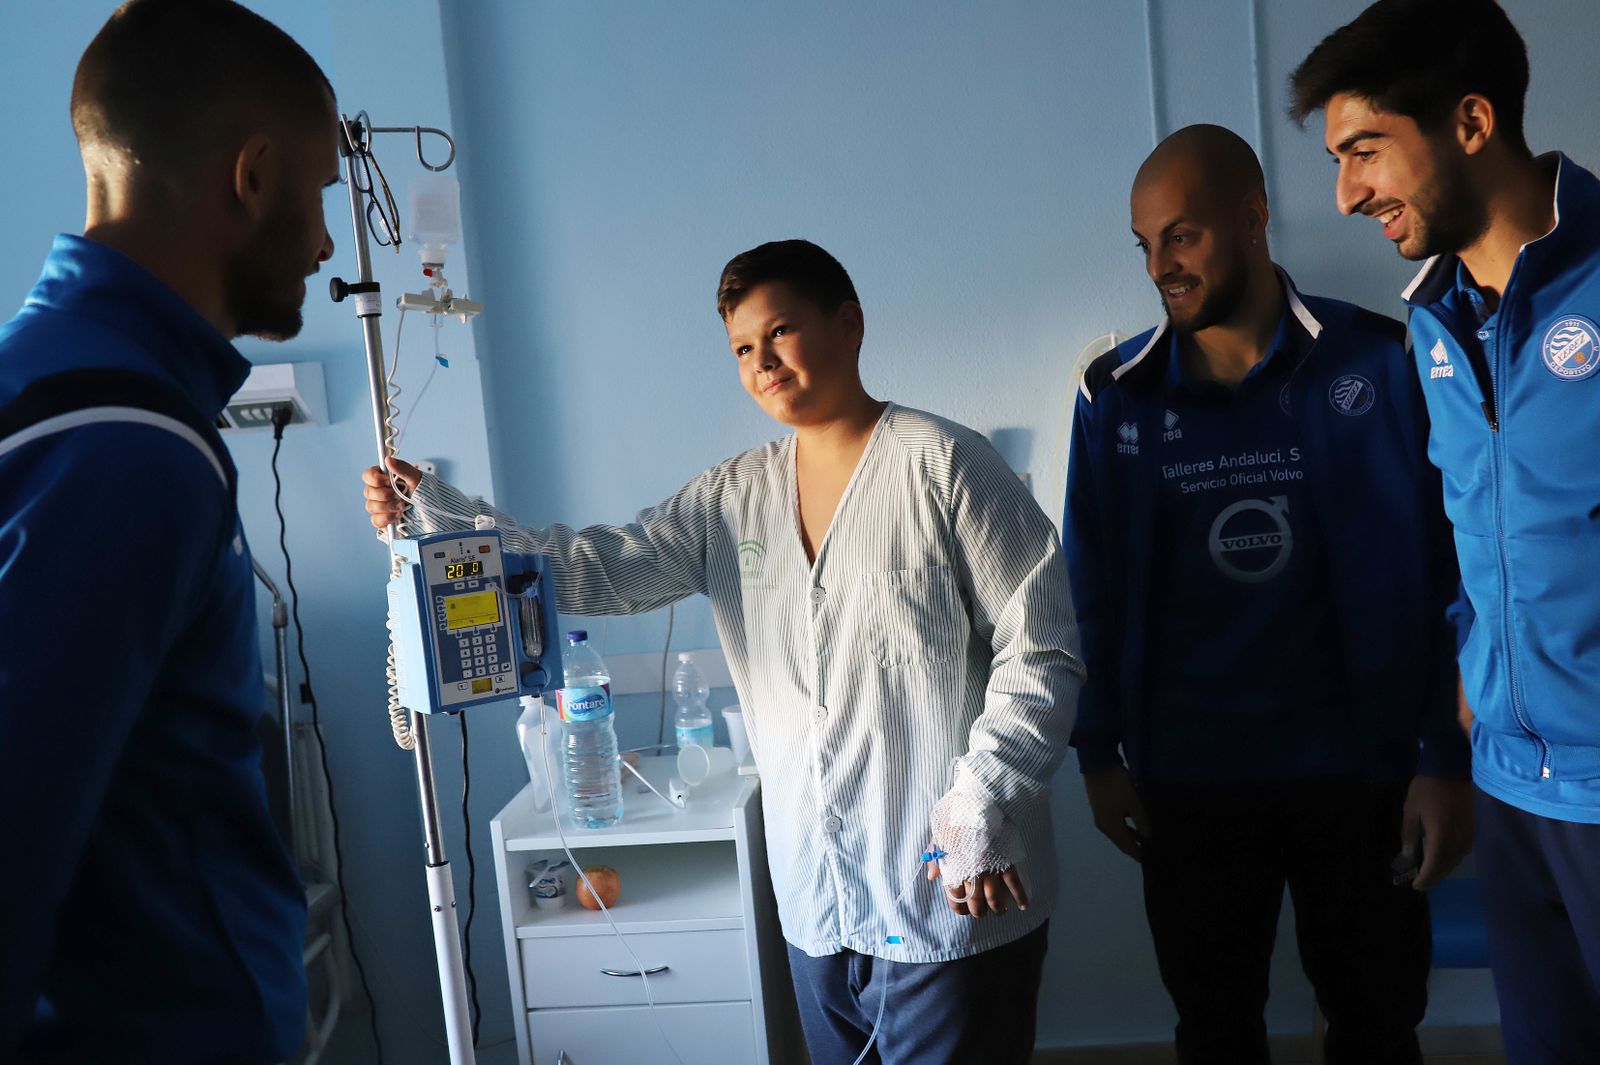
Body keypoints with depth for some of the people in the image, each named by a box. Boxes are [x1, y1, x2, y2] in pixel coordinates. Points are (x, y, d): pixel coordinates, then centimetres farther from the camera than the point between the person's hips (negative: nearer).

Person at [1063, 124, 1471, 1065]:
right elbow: (1095, 588, 2)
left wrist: (1448, 760, -6)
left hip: (1360, 771, -1)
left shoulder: (1379, 363, -6)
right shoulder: (1118, 395, -2)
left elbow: (1443, 571, -5)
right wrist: (1099, 751, 3)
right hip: (1188, 782, 1)